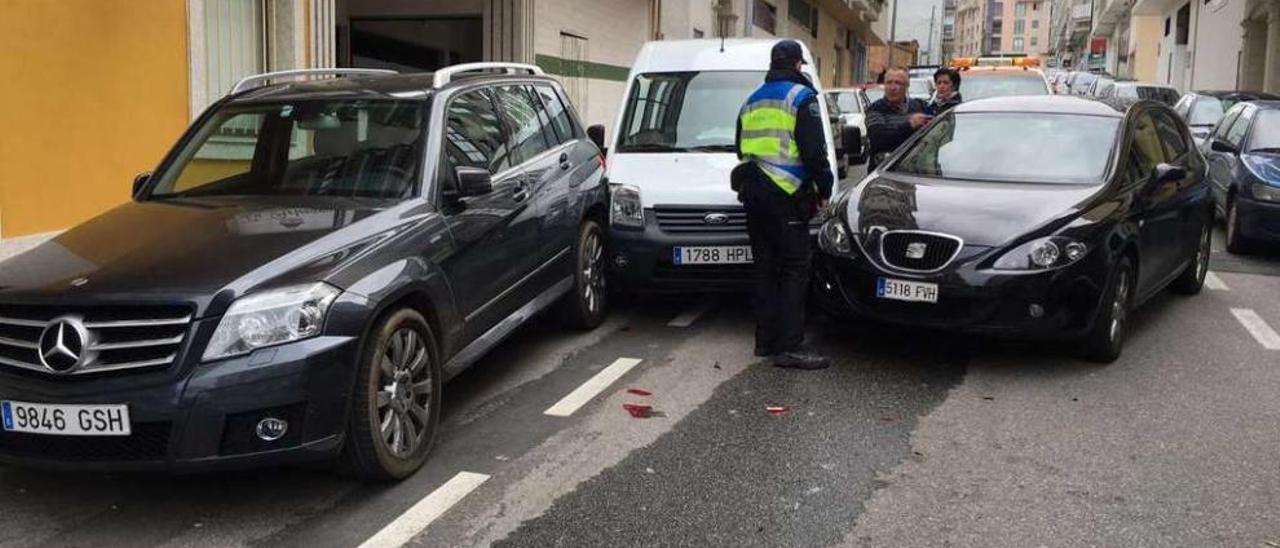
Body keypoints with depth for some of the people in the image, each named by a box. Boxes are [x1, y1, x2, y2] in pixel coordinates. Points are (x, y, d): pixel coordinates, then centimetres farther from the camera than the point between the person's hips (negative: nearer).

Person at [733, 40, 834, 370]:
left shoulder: (752, 102, 19)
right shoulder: (801, 98, -5)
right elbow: (813, 150, -12)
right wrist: (823, 188, -2)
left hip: (753, 194, 8)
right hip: (786, 196, -8)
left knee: (765, 268, 12)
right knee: (795, 271, -6)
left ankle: (766, 340, 14)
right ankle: (789, 348, -11)